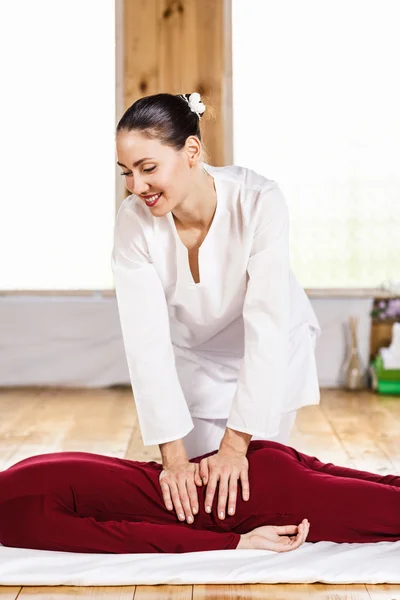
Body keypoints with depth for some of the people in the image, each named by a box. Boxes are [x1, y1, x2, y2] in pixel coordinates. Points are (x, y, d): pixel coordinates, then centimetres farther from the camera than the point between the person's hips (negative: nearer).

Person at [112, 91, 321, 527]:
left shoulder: (259, 202, -33)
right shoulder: (134, 222, -26)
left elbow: (267, 326, -35)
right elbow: (147, 341, -29)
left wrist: (236, 442, -37)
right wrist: (173, 456, -32)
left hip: (268, 355, -1)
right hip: (192, 356, 2)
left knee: (254, 475, -3)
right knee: (193, 484, 1)